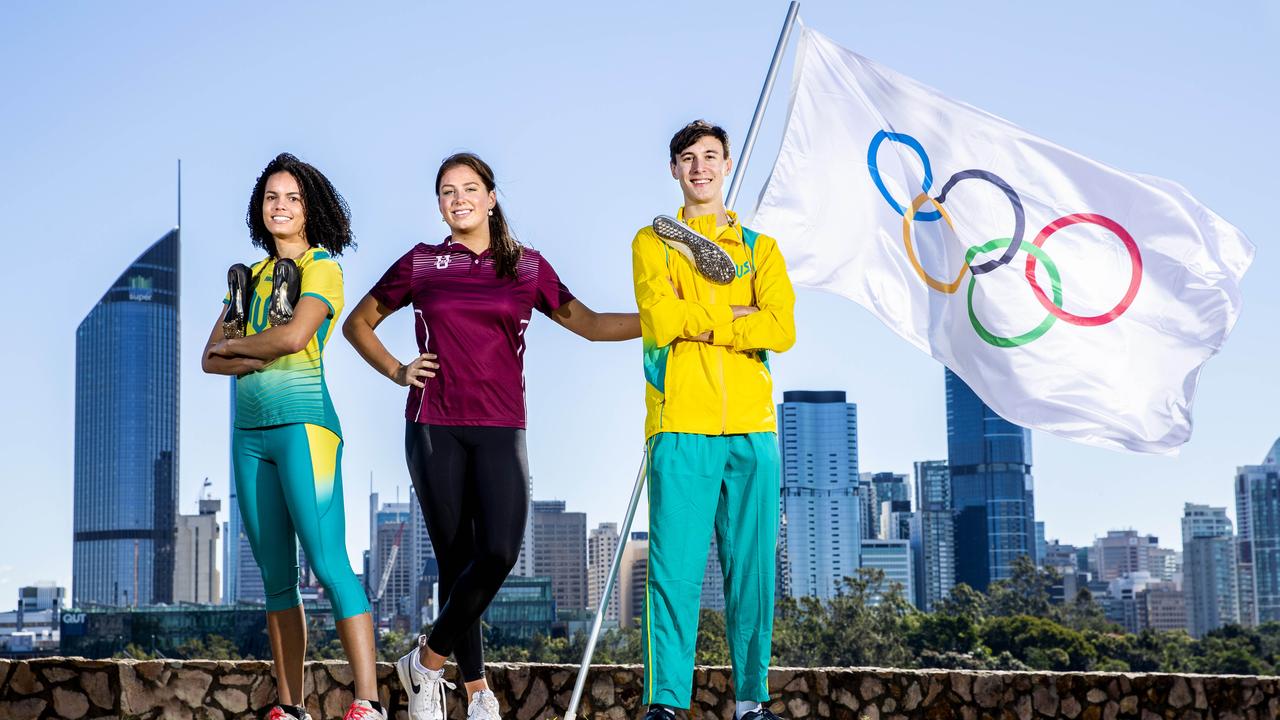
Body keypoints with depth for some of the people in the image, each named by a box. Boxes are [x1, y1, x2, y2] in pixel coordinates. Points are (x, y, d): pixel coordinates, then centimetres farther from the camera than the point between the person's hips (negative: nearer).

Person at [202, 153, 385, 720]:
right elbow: (210, 359, 11)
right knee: (276, 577, 6)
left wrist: (235, 344, 0)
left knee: (328, 564, -14)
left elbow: (294, 335, -16)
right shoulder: (250, 276, 18)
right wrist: (258, 358, -7)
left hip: (302, 424, -7)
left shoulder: (322, 265, 0)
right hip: (250, 434, 7)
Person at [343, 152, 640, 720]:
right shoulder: (420, 264, 9)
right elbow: (358, 324, 19)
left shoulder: (527, 267, 10)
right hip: (434, 428, 0)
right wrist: (397, 372, 6)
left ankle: (428, 660, -1)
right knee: (456, 559, -1)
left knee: (499, 552, -17)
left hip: (500, 429, 0)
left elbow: (588, 324, 10)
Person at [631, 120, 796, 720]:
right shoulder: (653, 242, 11)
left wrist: (695, 323, -6)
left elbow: (782, 329, -2)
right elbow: (659, 321, -8)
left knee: (753, 568, 3)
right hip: (681, 427, -2)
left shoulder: (760, 249, 16)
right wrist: (736, 314, -2)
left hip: (752, 428, 2)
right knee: (675, 568, -7)